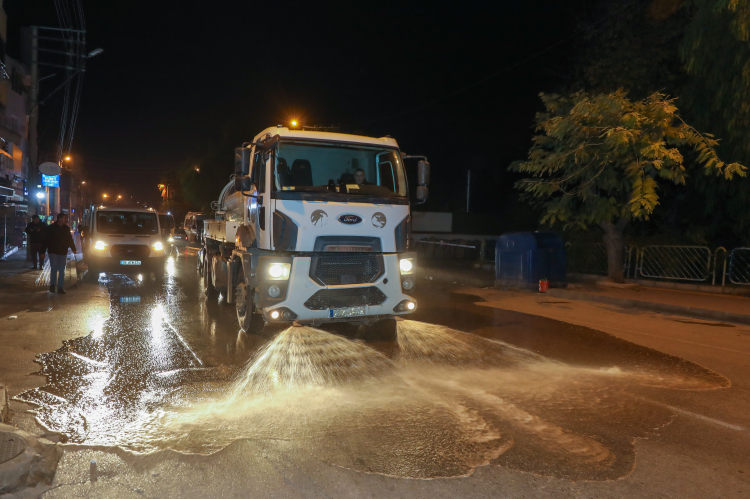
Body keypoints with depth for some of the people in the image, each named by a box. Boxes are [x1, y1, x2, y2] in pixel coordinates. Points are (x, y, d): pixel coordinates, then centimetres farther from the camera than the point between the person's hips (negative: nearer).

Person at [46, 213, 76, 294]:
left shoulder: (66, 228, 9)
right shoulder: (52, 228, -6)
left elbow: (70, 239, 20)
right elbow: (47, 240, -9)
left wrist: (73, 248, 16)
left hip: (63, 252, 4)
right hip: (53, 252, -4)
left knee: (62, 271, 3)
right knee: (54, 269, -2)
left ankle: (60, 287, 7)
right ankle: (52, 284, 19)